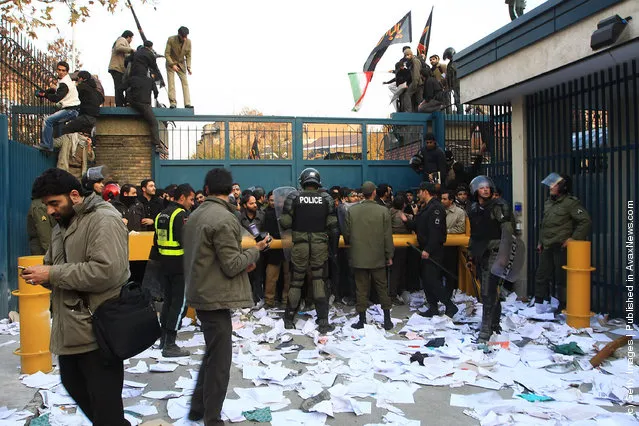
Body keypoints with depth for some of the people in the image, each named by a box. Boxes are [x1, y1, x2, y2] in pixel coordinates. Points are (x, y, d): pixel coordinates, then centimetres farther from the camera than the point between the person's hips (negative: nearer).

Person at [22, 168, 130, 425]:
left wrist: (53, 274, -20)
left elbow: (107, 271, -27)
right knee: (74, 386, 23)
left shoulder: (104, 220, -15)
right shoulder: (62, 226, 16)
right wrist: (41, 274, -1)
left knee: (104, 402, 2)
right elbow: (55, 268, 23)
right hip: (69, 328, 10)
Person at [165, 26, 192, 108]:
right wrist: (172, 65, -24)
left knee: (185, 83, -6)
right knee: (171, 83, -8)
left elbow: (188, 56, -2)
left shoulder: (188, 41, -11)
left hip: (181, 64, 3)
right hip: (170, 63, -2)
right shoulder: (171, 39, -18)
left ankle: (187, 103, -9)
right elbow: (167, 54, -15)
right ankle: (173, 103, -6)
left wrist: (188, 67, -13)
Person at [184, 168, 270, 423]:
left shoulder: (196, 216, 10)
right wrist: (255, 251, -4)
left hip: (201, 294, 10)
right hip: (216, 297, -9)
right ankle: (212, 419, 12)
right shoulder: (224, 219, -19)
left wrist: (244, 259, 15)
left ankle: (197, 408, 32)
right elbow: (232, 265, -20)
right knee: (219, 360, 2)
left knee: (213, 354, 22)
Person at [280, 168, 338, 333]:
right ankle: (323, 321, 6)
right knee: (319, 280, 8)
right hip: (320, 244, 1)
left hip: (300, 244, 0)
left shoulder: (294, 197, -5)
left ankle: (289, 319, 22)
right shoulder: (326, 198, -1)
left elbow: (285, 223, -9)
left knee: (297, 280, 11)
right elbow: (332, 223, -3)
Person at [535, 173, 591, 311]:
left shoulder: (571, 202, -11)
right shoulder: (548, 202, 14)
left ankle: (563, 306, 12)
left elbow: (586, 221, -14)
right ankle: (540, 302, 23)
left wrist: (574, 238, -14)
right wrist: (540, 241, 20)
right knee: (541, 275, 11)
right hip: (547, 247, 8)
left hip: (561, 247, -8)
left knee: (561, 278, 0)